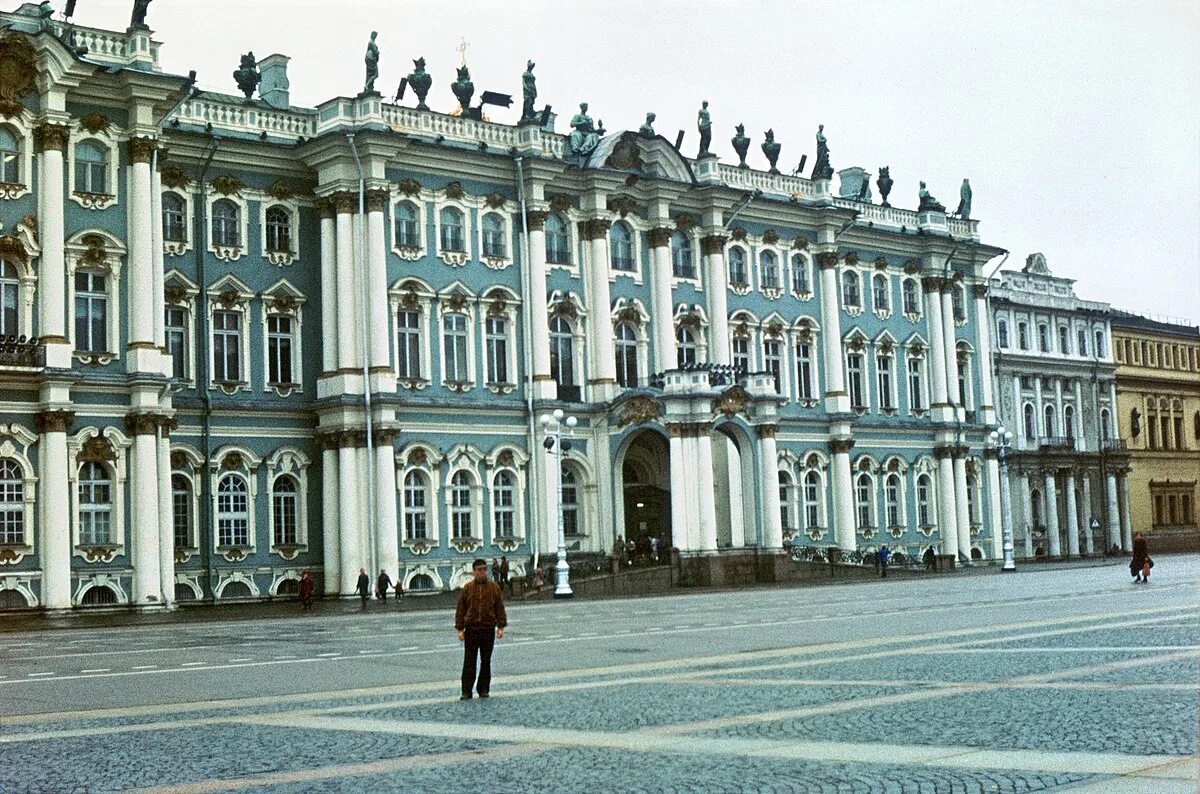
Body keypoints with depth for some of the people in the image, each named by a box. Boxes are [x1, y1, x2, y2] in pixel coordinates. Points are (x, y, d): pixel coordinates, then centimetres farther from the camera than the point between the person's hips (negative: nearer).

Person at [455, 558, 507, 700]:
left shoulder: (494, 587, 4)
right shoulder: (467, 588, 3)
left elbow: (499, 608, 5)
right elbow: (460, 609, 4)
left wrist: (501, 626, -2)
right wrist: (460, 629, -2)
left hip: (488, 629, 1)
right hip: (471, 629, -1)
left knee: (486, 661, 7)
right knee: (469, 662, -1)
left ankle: (483, 689, 16)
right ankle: (467, 691, 1)